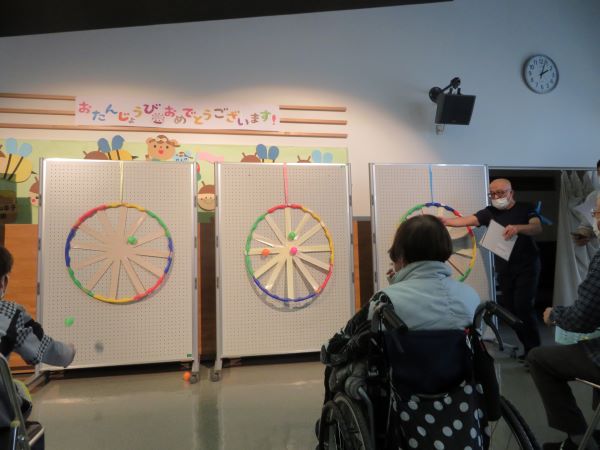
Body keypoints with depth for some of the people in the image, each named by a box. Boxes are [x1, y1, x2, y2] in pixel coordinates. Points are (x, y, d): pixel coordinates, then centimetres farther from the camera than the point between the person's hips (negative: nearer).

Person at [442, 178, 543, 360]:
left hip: (526, 267, -4)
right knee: (509, 309, 5)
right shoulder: (490, 212, 4)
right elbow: (467, 220, -9)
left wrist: (517, 228, -37)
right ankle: (527, 347, 19)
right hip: (504, 270, 4)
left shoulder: (525, 209, -2)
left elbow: (537, 227, -18)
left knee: (523, 307, -12)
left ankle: (534, 349, 1)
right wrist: (446, 221, -25)